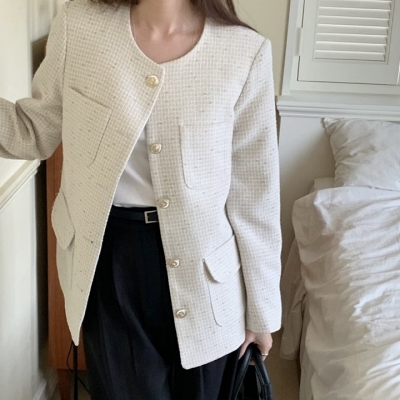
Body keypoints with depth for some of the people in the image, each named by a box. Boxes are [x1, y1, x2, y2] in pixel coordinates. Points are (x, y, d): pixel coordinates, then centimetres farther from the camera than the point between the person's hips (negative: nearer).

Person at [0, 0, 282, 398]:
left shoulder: (245, 51, -12)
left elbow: (252, 193, -6)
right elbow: (37, 130, 4)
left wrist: (260, 307, 1)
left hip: (202, 265, 0)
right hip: (109, 258, 1)